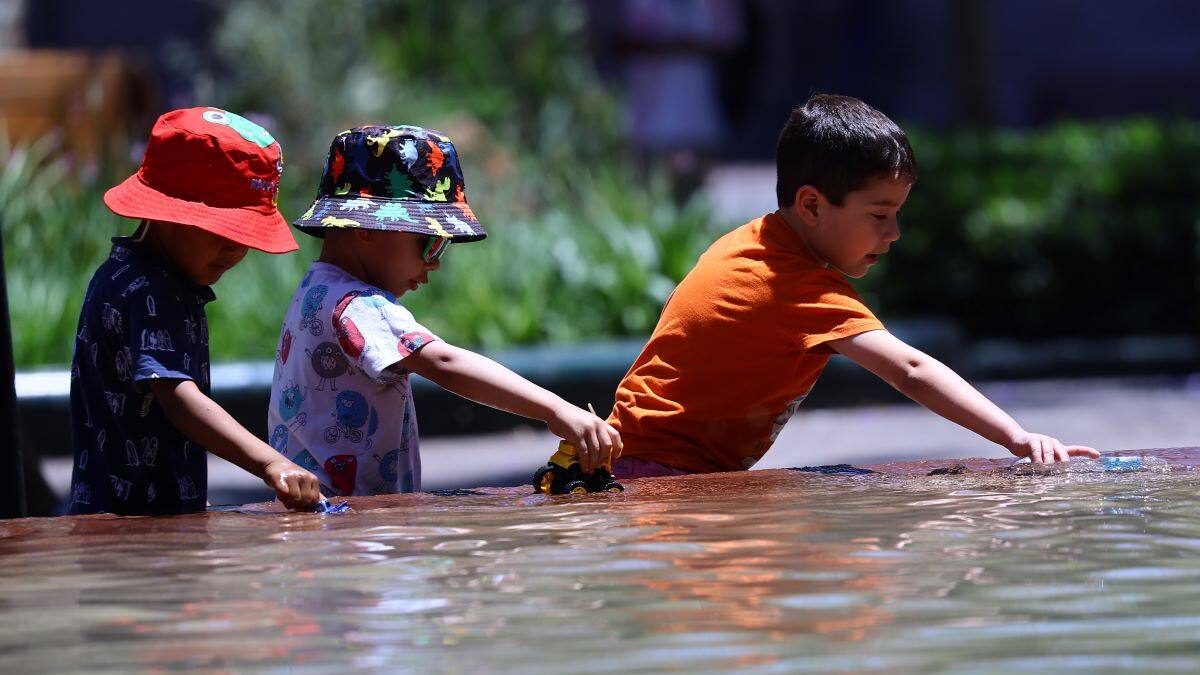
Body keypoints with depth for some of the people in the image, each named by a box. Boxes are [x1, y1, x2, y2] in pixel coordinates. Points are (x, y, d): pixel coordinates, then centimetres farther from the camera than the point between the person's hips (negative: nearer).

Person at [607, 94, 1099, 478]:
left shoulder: (750, 241, 10)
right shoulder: (806, 288, -21)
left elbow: (679, 305, 24)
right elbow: (911, 371, -29)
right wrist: (1018, 440, -33)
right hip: (668, 473, -10)